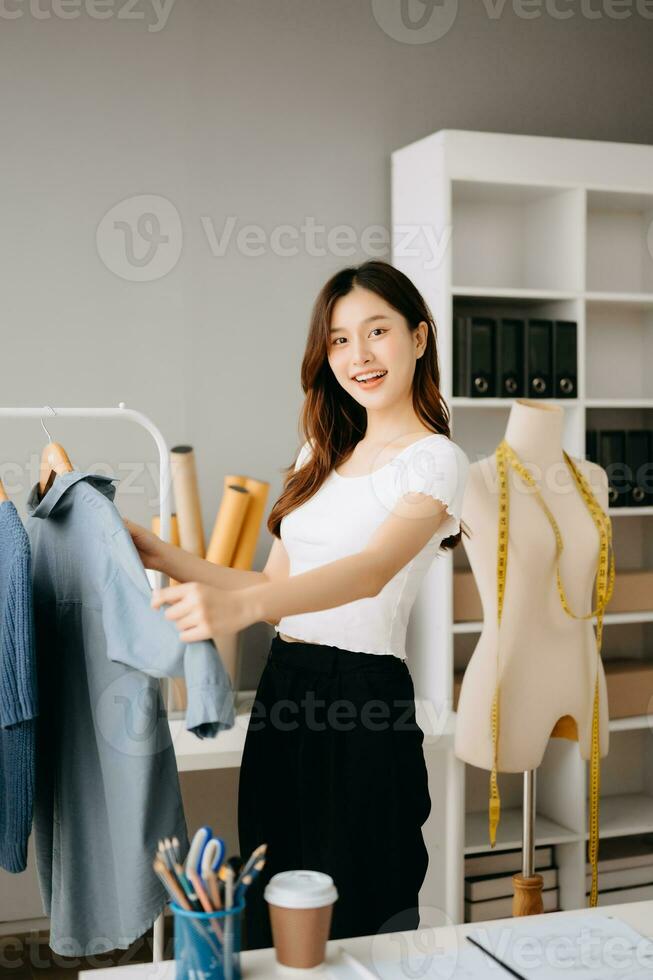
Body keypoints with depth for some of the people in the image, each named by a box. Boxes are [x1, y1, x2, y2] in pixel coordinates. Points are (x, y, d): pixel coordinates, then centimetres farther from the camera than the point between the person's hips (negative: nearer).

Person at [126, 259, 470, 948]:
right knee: (275, 917, 16)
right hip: (283, 689, 7)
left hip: (363, 694, -7)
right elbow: (276, 586, 14)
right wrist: (163, 558, 6)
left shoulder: (435, 459, -9)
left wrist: (241, 604, -42)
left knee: (363, 922, 6)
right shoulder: (322, 456, 14)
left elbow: (372, 570, -27)